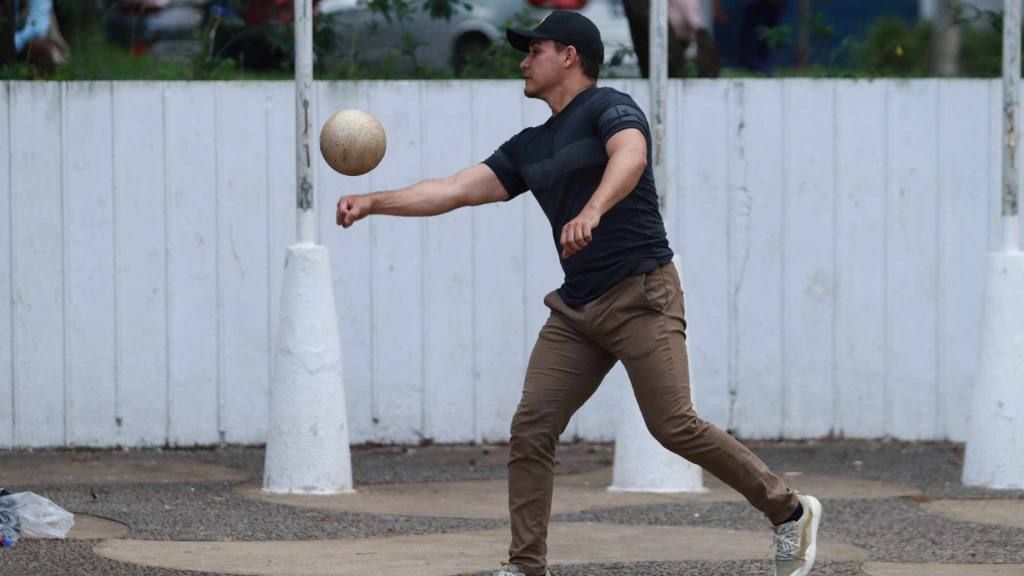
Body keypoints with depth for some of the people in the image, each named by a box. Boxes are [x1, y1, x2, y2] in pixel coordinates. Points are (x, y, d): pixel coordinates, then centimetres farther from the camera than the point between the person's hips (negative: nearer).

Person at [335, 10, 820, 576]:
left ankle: (789, 512, -3)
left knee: (674, 426, -16)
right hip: (576, 307, 8)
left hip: (641, 294, -8)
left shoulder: (609, 107, -4)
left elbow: (631, 157, -26)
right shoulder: (529, 147, 20)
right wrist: (374, 202, 8)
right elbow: (454, 190, 18)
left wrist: (592, 211, -45)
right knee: (531, 429, -3)